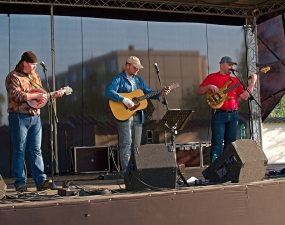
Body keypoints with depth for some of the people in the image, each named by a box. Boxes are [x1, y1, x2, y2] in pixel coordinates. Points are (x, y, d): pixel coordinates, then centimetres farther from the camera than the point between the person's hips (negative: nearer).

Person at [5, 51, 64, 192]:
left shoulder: (35, 76, 17)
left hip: (35, 117, 6)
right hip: (19, 117, -6)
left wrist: (54, 95, 5)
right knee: (19, 151, 0)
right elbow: (16, 95, -18)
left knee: (36, 150, 3)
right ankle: (20, 183, 6)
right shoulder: (13, 77, -5)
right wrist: (35, 96, -18)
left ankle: (41, 181, 1)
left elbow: (42, 95, 21)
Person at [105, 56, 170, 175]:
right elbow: (109, 92, -20)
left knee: (136, 145, 9)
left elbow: (147, 92, 20)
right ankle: (126, 172, -8)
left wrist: (161, 93, 4)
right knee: (126, 143, -9)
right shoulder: (118, 79, -6)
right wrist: (125, 100, -27)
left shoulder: (138, 79, 17)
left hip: (138, 116, 7)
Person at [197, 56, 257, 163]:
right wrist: (209, 86, -14)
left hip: (233, 115, 4)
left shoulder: (235, 80, 15)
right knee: (217, 143, -7)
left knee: (230, 143, 7)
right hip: (219, 114, -4)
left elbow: (244, 96, 7)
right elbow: (199, 91, 3)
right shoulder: (212, 77, 6)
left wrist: (252, 83, 0)